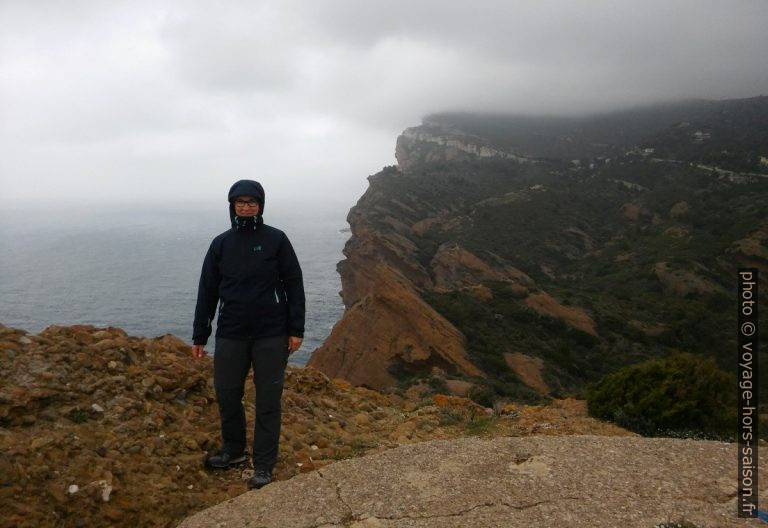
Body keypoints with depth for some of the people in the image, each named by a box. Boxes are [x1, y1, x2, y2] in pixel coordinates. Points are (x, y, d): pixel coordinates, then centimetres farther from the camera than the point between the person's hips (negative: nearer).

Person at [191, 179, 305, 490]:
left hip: (271, 335, -3)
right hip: (230, 335, 3)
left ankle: (263, 466, 17)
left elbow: (294, 286, -2)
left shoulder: (276, 239, -3)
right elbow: (207, 292, 8)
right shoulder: (220, 244, 5)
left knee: (268, 399, 4)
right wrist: (199, 336, 7)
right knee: (226, 394, 12)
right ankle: (233, 449, 36)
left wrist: (296, 329, -6)